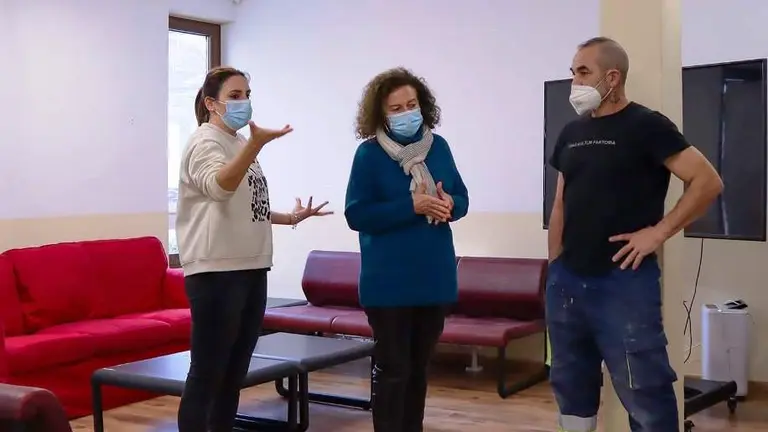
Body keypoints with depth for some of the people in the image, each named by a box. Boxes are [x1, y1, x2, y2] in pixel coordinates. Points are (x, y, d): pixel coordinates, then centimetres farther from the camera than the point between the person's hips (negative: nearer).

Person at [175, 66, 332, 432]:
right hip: (215, 272, -9)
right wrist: (256, 144, -44)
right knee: (207, 373, -5)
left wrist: (290, 217, 18)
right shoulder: (205, 142, -9)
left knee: (234, 373, 13)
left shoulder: (241, 144, 18)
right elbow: (219, 186, -31)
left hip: (251, 269, 9)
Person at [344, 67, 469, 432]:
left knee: (419, 366, 16)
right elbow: (356, 214, -14)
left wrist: (449, 204, -13)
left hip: (435, 277, 5)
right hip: (388, 282, -5)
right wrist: (411, 206, -22)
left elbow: (462, 199, 11)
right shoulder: (369, 153, -7)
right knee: (392, 368, 1)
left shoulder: (439, 146, 6)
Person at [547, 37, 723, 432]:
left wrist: (658, 232, -13)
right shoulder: (571, 133, 12)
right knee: (571, 386, 15)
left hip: (624, 282, -6)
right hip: (567, 282, 7)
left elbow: (708, 181, -11)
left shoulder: (646, 126, -6)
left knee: (644, 394, -4)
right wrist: (554, 266, 11)